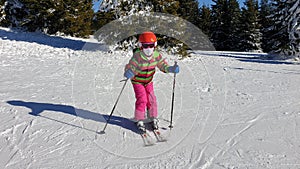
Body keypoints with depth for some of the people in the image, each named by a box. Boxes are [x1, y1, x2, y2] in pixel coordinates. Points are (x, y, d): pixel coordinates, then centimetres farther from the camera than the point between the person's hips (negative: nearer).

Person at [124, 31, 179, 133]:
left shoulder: (156, 55, -15)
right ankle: (139, 121, 7)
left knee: (151, 99, 2)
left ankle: (153, 118, 21)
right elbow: (130, 67, -30)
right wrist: (128, 73, -53)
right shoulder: (137, 56, -29)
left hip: (149, 81, 4)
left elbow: (163, 65, -6)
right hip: (137, 81, -4)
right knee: (142, 100, -11)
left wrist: (172, 69, -24)